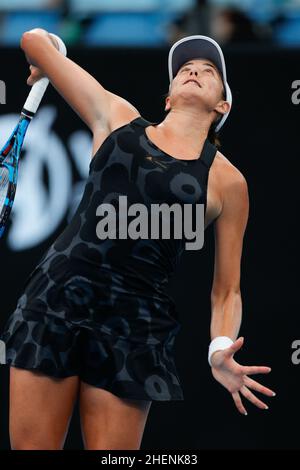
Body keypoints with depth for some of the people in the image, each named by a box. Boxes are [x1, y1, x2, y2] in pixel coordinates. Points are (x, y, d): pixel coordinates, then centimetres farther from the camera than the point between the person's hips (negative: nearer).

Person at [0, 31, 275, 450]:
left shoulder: (227, 181, 7)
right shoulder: (116, 117, 12)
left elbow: (226, 291, 8)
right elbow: (35, 41, 16)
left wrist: (221, 350, -10)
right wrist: (42, 58, 39)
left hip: (133, 322, -1)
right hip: (56, 296, 1)